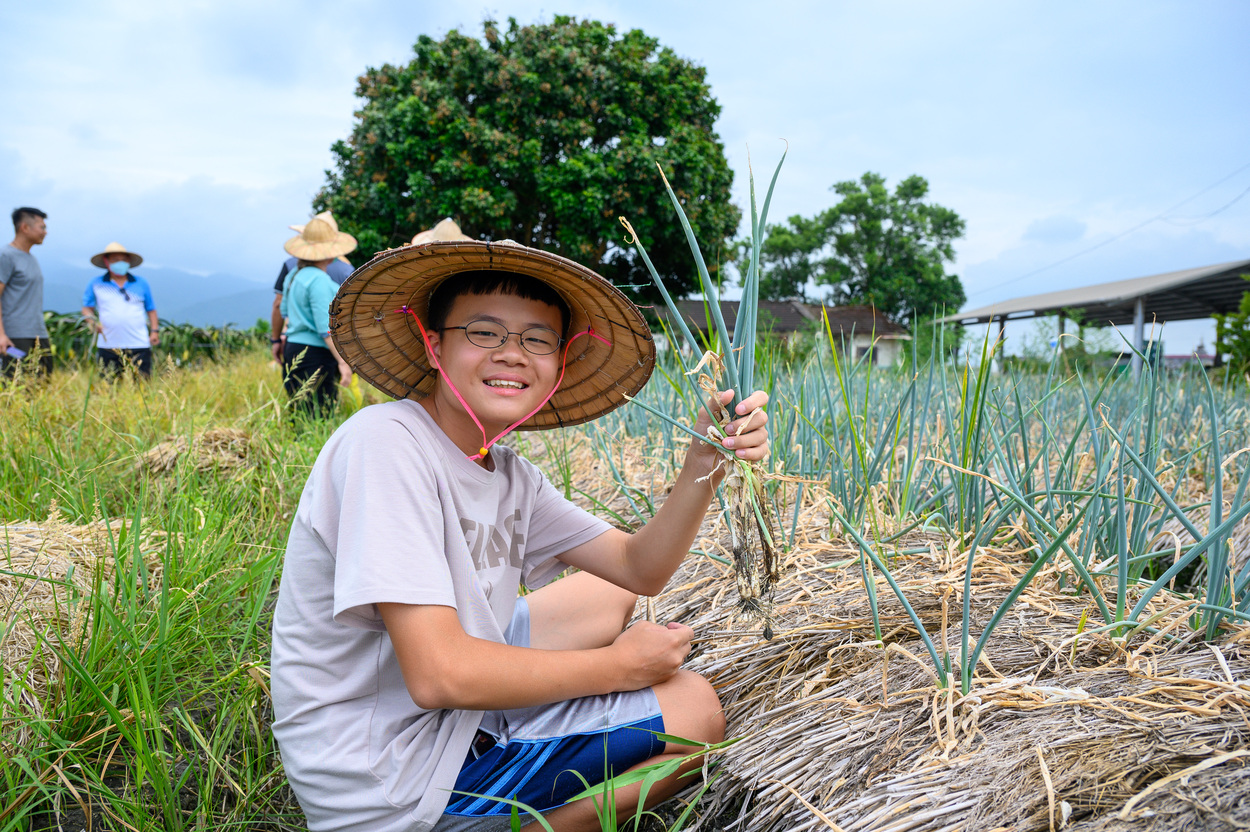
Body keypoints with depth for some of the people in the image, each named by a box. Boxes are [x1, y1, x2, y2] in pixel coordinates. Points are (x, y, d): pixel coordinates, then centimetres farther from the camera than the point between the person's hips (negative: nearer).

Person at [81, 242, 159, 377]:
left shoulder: (141, 284, 13)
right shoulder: (96, 285, 10)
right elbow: (87, 309, 11)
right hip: (107, 346, 0)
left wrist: (155, 331, 4)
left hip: (139, 346, 0)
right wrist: (93, 323, -9)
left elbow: (151, 309, 16)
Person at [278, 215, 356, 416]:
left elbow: (283, 311, 25)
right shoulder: (318, 280, -15)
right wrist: (342, 361, -18)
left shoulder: (294, 275, 13)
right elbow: (326, 328, -19)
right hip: (314, 354, -10)